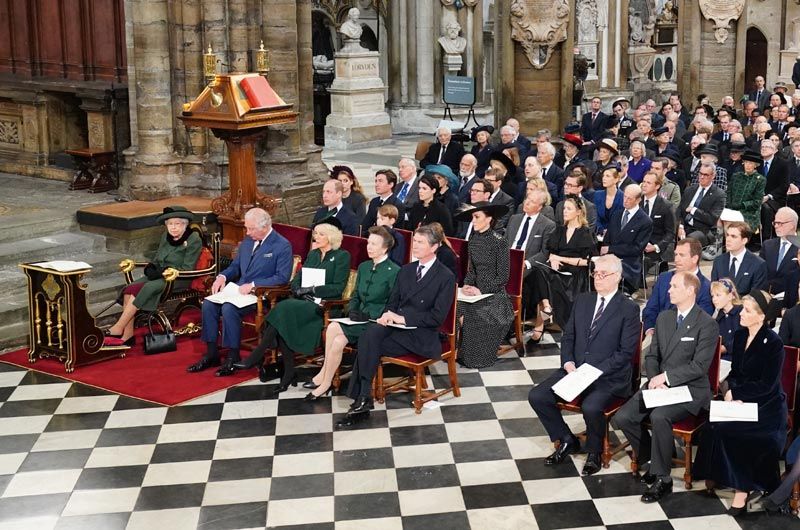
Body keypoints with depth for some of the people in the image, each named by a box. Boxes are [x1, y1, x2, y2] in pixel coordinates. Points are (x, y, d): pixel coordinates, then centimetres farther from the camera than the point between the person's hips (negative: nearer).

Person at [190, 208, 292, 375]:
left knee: (229, 308, -30)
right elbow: (235, 266, 24)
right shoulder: (247, 241, 15)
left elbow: (282, 278, -16)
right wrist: (222, 276, 1)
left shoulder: (283, 246, -9)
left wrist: (253, 285, -22)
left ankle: (233, 358, -18)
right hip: (239, 290, 8)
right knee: (209, 304, -14)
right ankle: (211, 354, -6)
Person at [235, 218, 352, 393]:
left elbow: (338, 288, -9)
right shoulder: (312, 254, 21)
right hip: (302, 300, 6)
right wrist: (299, 290, -4)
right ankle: (289, 372, -24)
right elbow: (296, 280, 18)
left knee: (284, 308, -30)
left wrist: (312, 289, -15)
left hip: (324, 305, -6)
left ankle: (257, 357, -24)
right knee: (282, 312, -29)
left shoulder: (342, 256, 1)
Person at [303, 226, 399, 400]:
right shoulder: (363, 267, 15)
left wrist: (369, 315, -17)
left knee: (334, 329, -23)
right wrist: (352, 310, -1)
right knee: (337, 341, -23)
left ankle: (324, 379, -12)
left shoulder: (394, 271, -8)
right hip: (360, 320, 7)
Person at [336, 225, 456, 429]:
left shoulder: (446, 277, -3)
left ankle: (362, 399, -20)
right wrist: (388, 314, -6)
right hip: (396, 326, 6)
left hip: (420, 336, -6)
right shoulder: (405, 270, 18)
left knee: (367, 345, -26)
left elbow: (437, 317, -10)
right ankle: (362, 399, -29)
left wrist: (403, 318, -15)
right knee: (370, 333, -28)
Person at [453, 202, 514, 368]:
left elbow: (503, 277, -12)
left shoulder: (499, 241, -12)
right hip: (476, 292, 5)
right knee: (457, 312, -19)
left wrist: (481, 290, -17)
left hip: (494, 294, -5)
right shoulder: (473, 240, 7)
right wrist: (466, 285, -6)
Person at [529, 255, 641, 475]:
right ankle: (567, 441, 9)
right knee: (537, 396, -13)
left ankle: (594, 452, -2)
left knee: (591, 407, -34)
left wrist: (594, 371, -17)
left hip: (607, 377, -6)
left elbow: (626, 352, -10)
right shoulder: (582, 301, 12)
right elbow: (568, 337, 14)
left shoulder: (629, 309, -5)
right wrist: (569, 364, -5)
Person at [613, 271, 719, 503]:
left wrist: (666, 377, -19)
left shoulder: (707, 324, -9)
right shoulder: (663, 318, 12)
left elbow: (699, 366, -15)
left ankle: (662, 479, -19)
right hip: (659, 383, 7)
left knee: (659, 416, -35)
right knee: (622, 418, -13)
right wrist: (654, 379, -4)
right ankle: (652, 459, 10)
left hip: (690, 389, -7)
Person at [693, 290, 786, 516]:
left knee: (726, 429, -28)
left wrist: (734, 392, -11)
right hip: (741, 401, 6)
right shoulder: (739, 336, 7)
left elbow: (766, 385, -15)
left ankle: (741, 491, -17)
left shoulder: (773, 343, -13)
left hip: (766, 406, -6)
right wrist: (732, 392, -6)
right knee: (715, 427, -24)